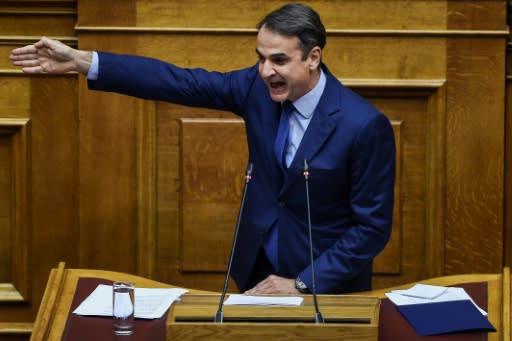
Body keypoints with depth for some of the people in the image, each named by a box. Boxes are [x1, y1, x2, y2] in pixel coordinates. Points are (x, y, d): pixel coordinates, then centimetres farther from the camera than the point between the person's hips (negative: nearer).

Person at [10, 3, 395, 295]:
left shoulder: (366, 125, -24)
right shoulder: (260, 86, -9)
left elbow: (373, 227, -19)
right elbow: (181, 82, -10)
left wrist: (302, 285, -20)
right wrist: (81, 61, -16)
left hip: (325, 286, -5)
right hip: (257, 271, 5)